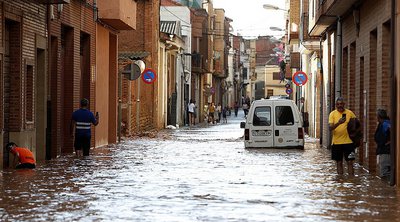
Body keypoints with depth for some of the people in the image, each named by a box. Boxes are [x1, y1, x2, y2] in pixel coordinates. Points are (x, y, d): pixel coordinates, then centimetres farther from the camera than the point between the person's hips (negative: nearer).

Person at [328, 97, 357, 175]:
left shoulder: (350, 113, 2)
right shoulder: (332, 114, -1)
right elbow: (330, 128, -12)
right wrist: (338, 123, -28)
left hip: (348, 141, 0)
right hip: (336, 142, 1)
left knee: (350, 162, -2)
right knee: (339, 162, 8)